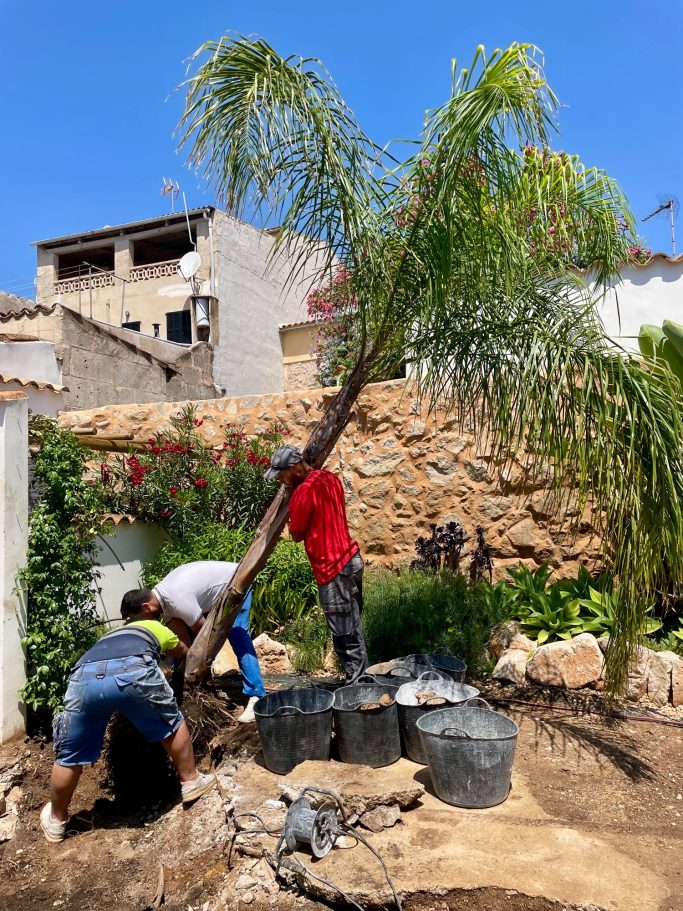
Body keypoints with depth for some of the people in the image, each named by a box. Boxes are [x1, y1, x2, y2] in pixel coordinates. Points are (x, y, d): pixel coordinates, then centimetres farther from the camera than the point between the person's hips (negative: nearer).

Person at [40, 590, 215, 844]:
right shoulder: (156, 628, 37)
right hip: (132, 671, -4)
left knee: (69, 757, 24)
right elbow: (184, 653, 57)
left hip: (83, 678, 4)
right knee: (172, 724, 22)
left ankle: (56, 821, 44)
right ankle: (191, 781, 36)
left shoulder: (110, 635, 46)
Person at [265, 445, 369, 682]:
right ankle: (361, 679, 27)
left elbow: (296, 535, -7)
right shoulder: (329, 478, 8)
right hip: (351, 558, 9)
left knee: (344, 636, 1)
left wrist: (292, 500, -1)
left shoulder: (303, 492, -18)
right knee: (351, 630, 18)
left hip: (333, 569, -9)